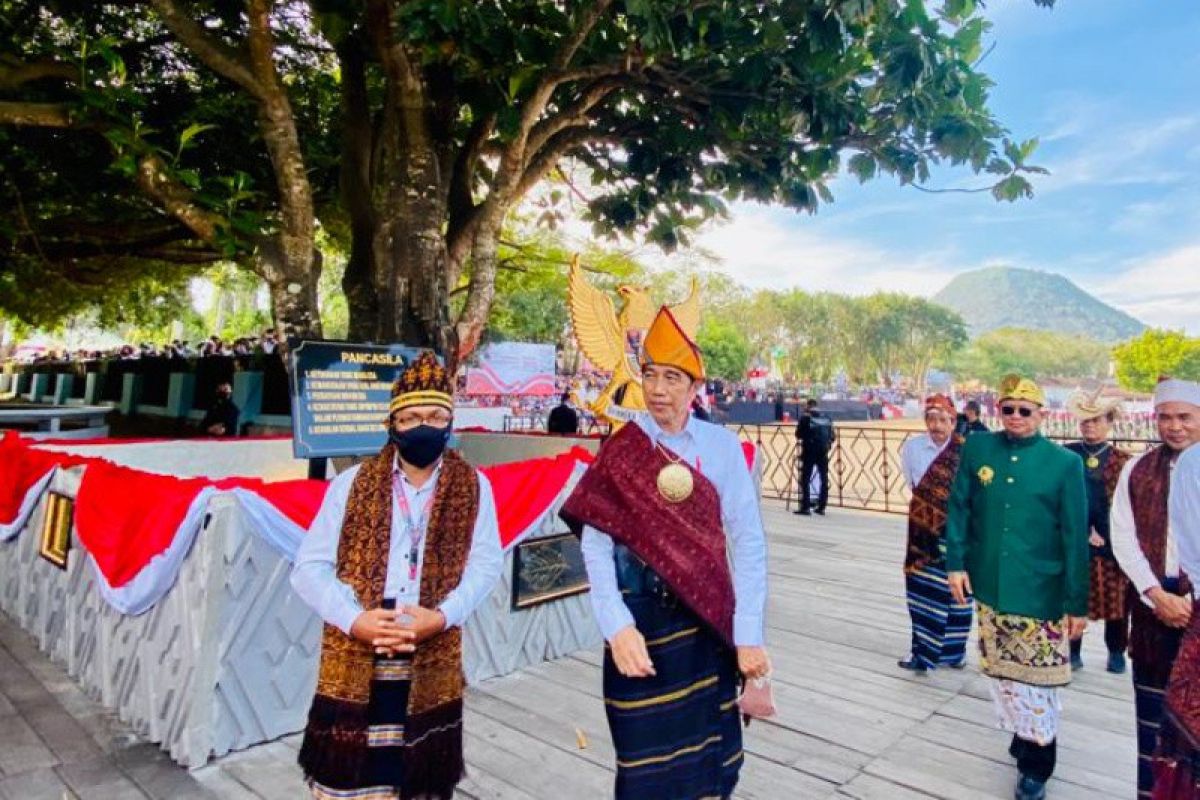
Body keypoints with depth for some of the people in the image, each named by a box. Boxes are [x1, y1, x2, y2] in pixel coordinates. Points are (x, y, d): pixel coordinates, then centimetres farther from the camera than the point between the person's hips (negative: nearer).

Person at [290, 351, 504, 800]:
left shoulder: (473, 487, 1)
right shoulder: (351, 483, 1)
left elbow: (485, 564, -2)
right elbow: (309, 567, -1)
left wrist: (443, 616, -17)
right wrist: (354, 619, -15)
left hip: (432, 663, 0)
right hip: (353, 659, 0)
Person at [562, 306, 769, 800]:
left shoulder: (722, 446, -5)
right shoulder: (620, 451, -6)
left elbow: (748, 541, -6)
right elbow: (596, 543, -10)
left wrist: (749, 634, -9)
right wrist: (617, 626, -20)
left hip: (708, 619, 1)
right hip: (641, 617, -1)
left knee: (708, 745, 15)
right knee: (647, 750, 10)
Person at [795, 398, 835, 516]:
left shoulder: (806, 417, -4)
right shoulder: (827, 418, 8)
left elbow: (798, 433, -2)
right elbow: (833, 436, 8)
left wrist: (801, 440, 18)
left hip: (809, 451, -4)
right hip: (824, 451, 4)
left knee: (805, 479, 1)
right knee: (824, 479, 14)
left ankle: (805, 507, -4)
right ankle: (821, 507, 17)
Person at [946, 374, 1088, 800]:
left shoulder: (1065, 463, -6)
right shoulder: (977, 448, 1)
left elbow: (1075, 538, -5)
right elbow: (959, 508, 5)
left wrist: (1077, 602, -4)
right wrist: (956, 563, -2)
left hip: (1039, 593, -3)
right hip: (989, 586, 3)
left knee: (1036, 676, 4)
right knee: (1000, 670, 15)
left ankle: (1036, 763, 22)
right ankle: (1023, 733, 37)